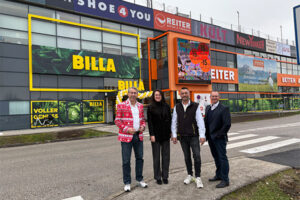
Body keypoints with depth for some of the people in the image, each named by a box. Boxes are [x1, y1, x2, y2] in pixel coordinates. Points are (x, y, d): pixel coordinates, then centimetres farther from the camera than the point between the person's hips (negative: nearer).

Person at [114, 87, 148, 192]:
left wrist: (143, 126, -2)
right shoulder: (121, 105, -5)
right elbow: (117, 120, -5)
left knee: (140, 158, 13)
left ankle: (139, 179, 30)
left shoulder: (140, 106, 10)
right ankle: (127, 183, 17)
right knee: (126, 160, 1)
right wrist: (127, 129, -17)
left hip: (139, 136, 5)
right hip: (126, 136, -5)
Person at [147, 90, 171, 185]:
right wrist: (152, 134, -11)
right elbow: (150, 122, -5)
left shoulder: (166, 107, 8)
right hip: (156, 136, -3)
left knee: (166, 156, 8)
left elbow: (169, 120, 10)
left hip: (165, 135, 3)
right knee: (156, 157, 5)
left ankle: (165, 176, 19)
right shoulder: (151, 108, -1)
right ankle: (158, 177, 16)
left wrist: (170, 132, 5)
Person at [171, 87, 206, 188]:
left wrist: (202, 135, -13)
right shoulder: (177, 107, 5)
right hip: (182, 137, 3)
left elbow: (200, 121, -7)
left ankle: (198, 177, 8)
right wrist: (174, 135, 3)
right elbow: (174, 122, 7)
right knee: (187, 157, 12)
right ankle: (189, 175, 28)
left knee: (197, 156, -7)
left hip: (193, 136, -2)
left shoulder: (195, 106, -3)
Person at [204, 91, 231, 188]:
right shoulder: (207, 108, 12)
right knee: (216, 157, 18)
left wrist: (219, 134, -15)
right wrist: (207, 134, 8)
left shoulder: (224, 109, -11)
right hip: (210, 138, 7)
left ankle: (225, 180, 9)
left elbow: (227, 124, -16)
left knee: (222, 158, 0)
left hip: (219, 138, -7)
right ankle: (219, 175, 33)